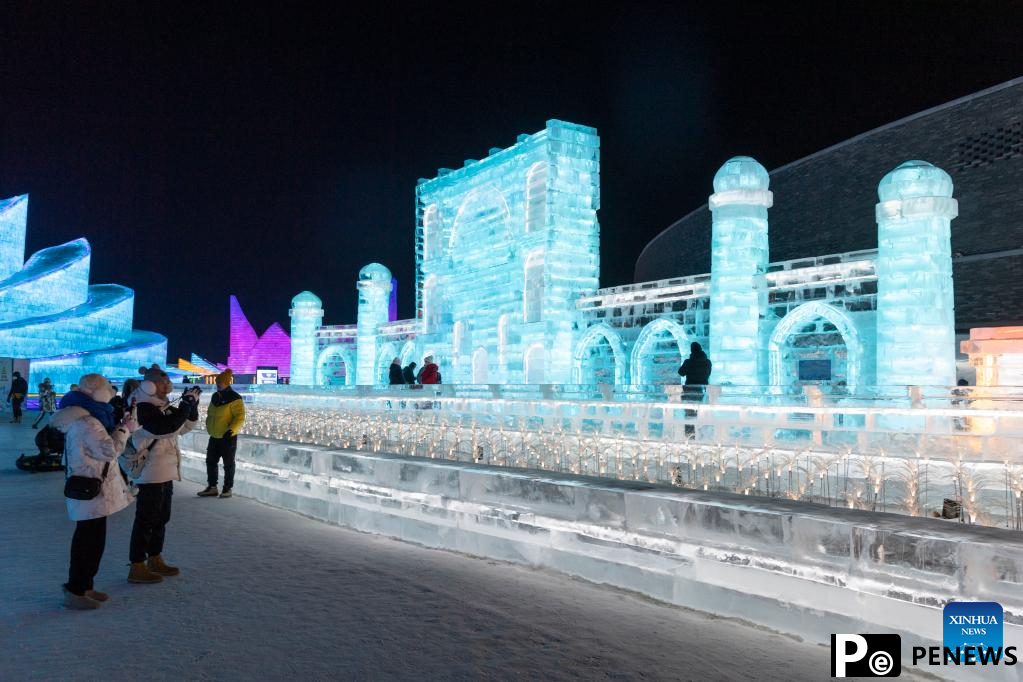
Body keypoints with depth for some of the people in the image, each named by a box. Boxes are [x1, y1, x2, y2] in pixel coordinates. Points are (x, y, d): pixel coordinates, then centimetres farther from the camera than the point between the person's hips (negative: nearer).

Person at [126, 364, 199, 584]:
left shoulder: (164, 407, 11)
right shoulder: (142, 409, -16)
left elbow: (186, 425, 17)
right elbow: (167, 426, -29)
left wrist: (192, 403, 2)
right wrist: (187, 402, -23)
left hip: (166, 473, 9)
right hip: (150, 474, -9)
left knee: (161, 518, 17)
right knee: (146, 520, -3)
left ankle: (155, 560, 29)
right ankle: (137, 568, 4)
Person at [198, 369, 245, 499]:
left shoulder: (234, 398, -14)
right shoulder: (215, 397, 11)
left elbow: (240, 417, -20)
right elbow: (210, 414, 23)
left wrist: (231, 430, -30)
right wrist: (209, 428, 18)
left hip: (228, 437, -8)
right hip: (214, 437, 8)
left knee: (228, 464, 3)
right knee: (211, 462, 10)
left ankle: (227, 489, 12)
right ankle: (212, 487, 20)